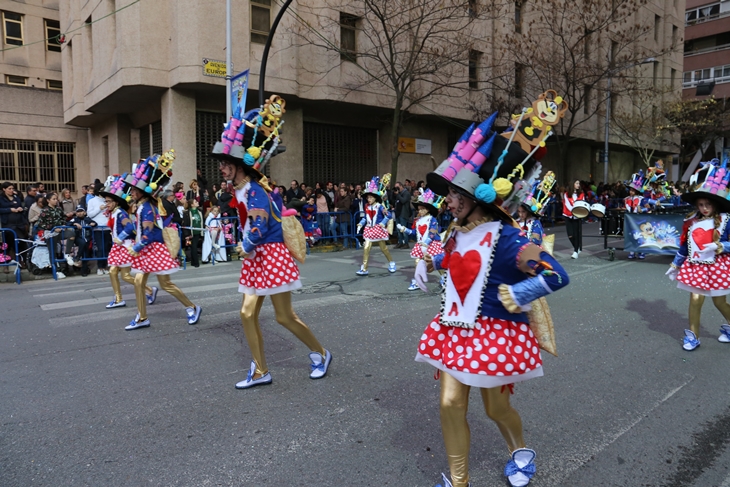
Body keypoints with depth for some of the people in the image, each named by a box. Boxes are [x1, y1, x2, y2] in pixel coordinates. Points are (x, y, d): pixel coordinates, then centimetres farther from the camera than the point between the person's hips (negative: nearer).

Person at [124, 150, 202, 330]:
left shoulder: (147, 208, -19)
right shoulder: (142, 206, 9)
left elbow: (148, 235, -22)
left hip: (155, 250, -9)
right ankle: (142, 318, 13)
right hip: (147, 251, 9)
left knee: (166, 284, -3)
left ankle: (192, 308, 11)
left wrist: (135, 249, -12)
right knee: (139, 282, 6)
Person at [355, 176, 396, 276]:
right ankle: (364, 268, -5)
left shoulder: (379, 207, -13)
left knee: (383, 248, 10)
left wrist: (383, 223, -26)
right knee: (366, 248, -8)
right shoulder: (367, 207, 2)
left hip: (378, 229, -4)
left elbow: (388, 215, -16)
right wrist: (360, 224, 1)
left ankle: (391, 263, 34)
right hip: (369, 229, 4)